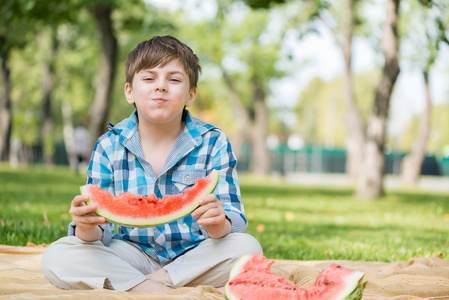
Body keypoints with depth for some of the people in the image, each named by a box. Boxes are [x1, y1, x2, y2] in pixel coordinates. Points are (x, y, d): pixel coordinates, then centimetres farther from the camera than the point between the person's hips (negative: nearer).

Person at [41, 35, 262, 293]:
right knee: (56, 257, -21)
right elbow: (101, 231, -4)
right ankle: (155, 290, -25)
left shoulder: (213, 143, -5)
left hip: (194, 257, -1)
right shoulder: (109, 147, -1)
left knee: (247, 247, -30)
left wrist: (217, 225, -37)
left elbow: (234, 221, -12)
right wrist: (86, 227, -31)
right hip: (134, 257, 1)